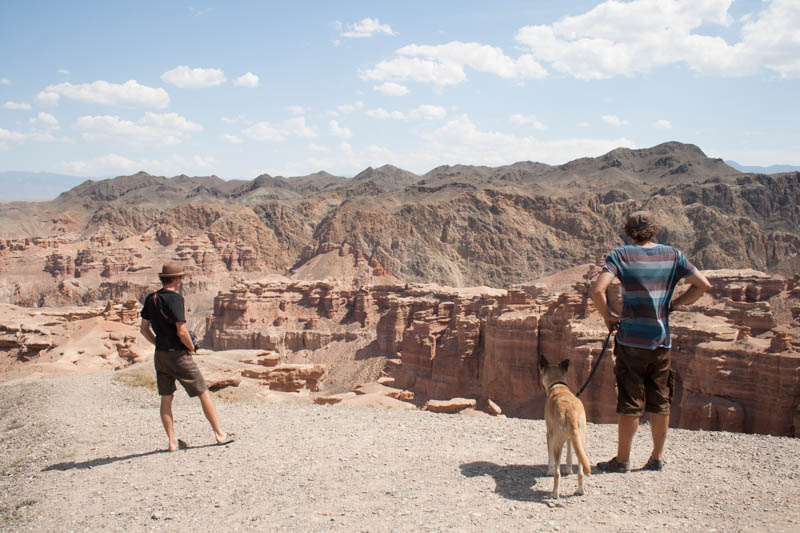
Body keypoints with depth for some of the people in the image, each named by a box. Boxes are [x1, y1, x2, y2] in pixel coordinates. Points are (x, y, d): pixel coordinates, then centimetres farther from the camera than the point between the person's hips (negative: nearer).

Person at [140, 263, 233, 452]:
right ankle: (219, 434, 9)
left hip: (160, 355, 7)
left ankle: (172, 441, 12)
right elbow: (182, 332, -20)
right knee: (204, 393, 3)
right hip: (178, 354, -7)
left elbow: (144, 329, 13)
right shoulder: (175, 298, -16)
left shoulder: (150, 299, 7)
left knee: (166, 399, 9)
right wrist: (191, 348, -4)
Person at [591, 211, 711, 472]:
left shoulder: (620, 255, -7)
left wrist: (607, 316, -4)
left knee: (629, 403, 4)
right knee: (660, 402, 13)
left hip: (631, 340, -3)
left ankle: (622, 459, 12)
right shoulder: (672, 255, 3)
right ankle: (657, 457, 21)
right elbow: (703, 285, 3)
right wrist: (673, 304, 9)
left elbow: (597, 290, -20)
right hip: (662, 340, 3)